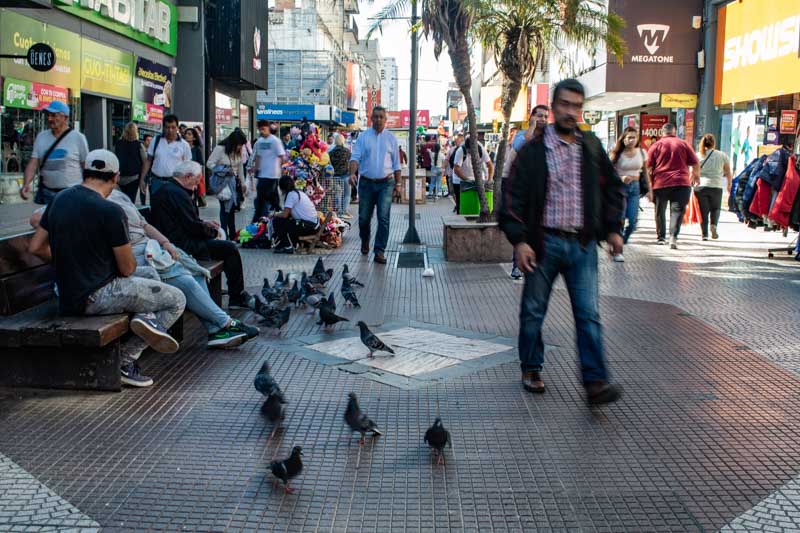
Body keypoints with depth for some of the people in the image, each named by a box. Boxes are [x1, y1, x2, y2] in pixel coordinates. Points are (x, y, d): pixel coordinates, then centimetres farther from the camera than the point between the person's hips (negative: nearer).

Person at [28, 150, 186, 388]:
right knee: (177, 300, 3)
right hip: (96, 297, -8)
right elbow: (127, 268, -12)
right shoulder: (110, 211, -18)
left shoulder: (59, 199, 5)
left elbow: (36, 247, 12)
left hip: (67, 299, 8)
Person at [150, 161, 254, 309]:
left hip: (170, 241, 11)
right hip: (182, 246, -11)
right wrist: (214, 231, -1)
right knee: (231, 249, -9)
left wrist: (204, 222, 14)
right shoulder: (178, 194, -20)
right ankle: (237, 297, 0)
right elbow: (194, 228, -18)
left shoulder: (163, 190, 12)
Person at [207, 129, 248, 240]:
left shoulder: (239, 151, 4)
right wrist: (225, 170, -24)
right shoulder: (220, 149, -15)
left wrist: (242, 183, 16)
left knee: (232, 208, 7)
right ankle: (224, 234, -1)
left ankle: (232, 235, 14)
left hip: (234, 181, 6)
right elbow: (209, 163, -14)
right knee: (225, 208, -7)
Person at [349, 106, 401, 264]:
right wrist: (352, 173, -22)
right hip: (366, 182, 0)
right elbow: (355, 157, -4)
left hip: (386, 183, 0)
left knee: (383, 218, -8)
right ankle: (365, 242, 37)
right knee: (364, 217, 9)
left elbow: (396, 163, 11)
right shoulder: (363, 137, 3)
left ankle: (379, 251, -4)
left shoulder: (391, 138, 7)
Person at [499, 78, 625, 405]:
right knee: (533, 311, 9)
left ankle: (595, 382, -2)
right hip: (545, 241, -2)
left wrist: (613, 228, 11)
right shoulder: (534, 150, -3)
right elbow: (513, 196, -5)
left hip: (583, 244, 2)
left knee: (588, 314, -3)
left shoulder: (592, 147, 8)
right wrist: (519, 240, -12)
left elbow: (613, 188, 19)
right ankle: (531, 369, 27)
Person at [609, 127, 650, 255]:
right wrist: (621, 178, -26)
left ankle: (623, 241, 24)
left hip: (635, 187, 4)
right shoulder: (618, 154, -7)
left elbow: (645, 172, 13)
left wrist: (649, 189, 11)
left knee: (633, 220, -3)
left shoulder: (641, 153, 5)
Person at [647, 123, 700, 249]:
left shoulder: (655, 146, 4)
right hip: (681, 183, -1)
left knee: (660, 212, 15)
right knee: (677, 210, -3)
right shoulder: (684, 144, 5)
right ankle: (673, 236, -21)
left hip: (660, 183, 1)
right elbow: (696, 164, 6)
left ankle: (661, 237, 22)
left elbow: (649, 168, -1)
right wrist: (695, 176, 24)